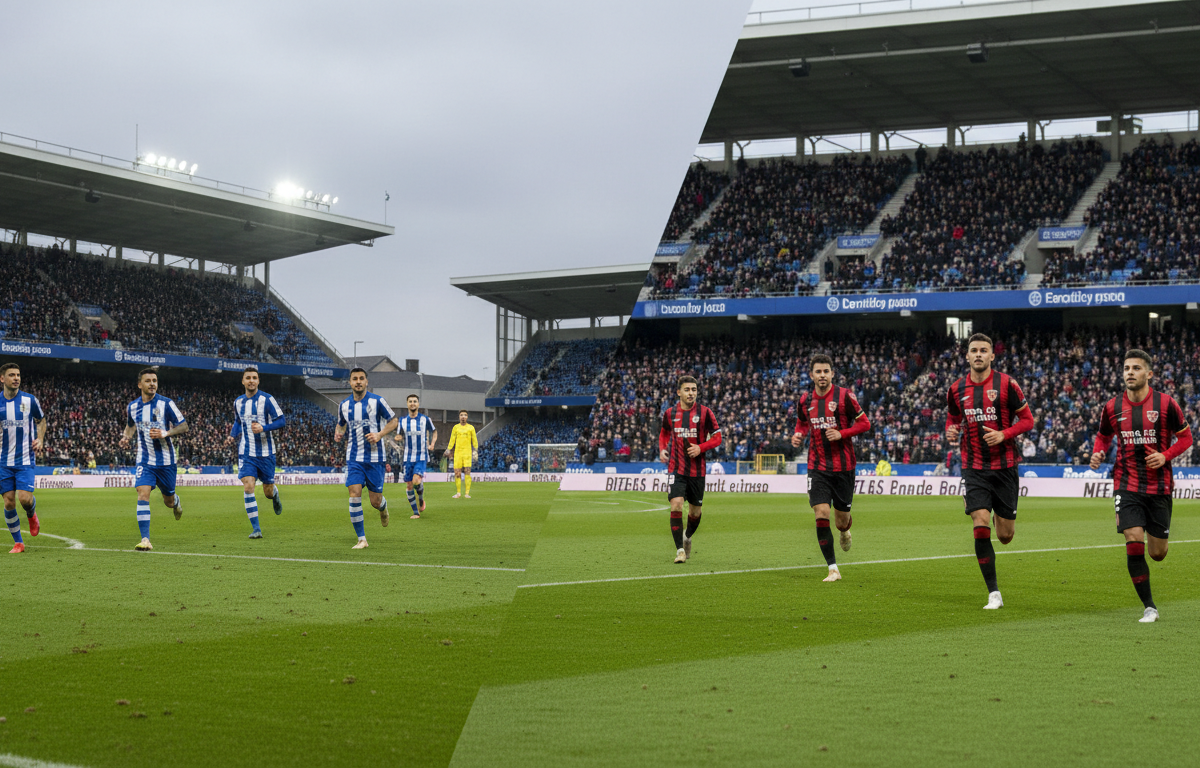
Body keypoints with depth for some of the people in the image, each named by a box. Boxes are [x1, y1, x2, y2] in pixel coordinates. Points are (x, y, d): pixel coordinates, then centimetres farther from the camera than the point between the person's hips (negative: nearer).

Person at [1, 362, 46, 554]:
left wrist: (40, 440, -1)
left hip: (25, 459, -1)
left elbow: (41, 420, 14)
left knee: (24, 498, -15)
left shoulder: (30, 400, -2)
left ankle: (31, 515, 22)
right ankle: (18, 542, 13)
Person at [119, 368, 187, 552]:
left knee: (168, 501, 11)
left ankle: (176, 502, 51)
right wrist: (126, 437, 2)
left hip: (166, 460, -1)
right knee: (143, 494, -18)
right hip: (145, 460, 1)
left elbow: (184, 426, -5)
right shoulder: (132, 407, 2)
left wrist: (165, 433, -21)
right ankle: (145, 539, -20)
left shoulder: (166, 404, -8)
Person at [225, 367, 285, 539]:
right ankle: (256, 529, -11)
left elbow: (281, 420, -8)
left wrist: (263, 428, -23)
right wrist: (232, 436, 5)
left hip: (266, 452, -2)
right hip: (246, 453, 2)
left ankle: (275, 493, 47)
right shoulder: (238, 402, 6)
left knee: (268, 491, 6)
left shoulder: (267, 399, -8)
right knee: (248, 487, -14)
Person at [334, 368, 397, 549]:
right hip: (354, 458, 2)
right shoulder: (344, 405, 6)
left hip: (375, 457, -2)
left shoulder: (377, 401, -5)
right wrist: (338, 433, 0)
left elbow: (393, 421, 3)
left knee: (375, 501, 1)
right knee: (354, 495, -13)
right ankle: (361, 539, -5)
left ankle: (383, 507, 41)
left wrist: (379, 435, -13)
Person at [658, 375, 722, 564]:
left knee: (695, 510, 11)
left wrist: (700, 448, -15)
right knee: (676, 504, -17)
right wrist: (662, 449, 4)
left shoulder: (705, 412, -3)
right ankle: (680, 550, -12)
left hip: (697, 469, 0)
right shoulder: (670, 413, 3)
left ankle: (688, 536, 43)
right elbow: (664, 433, 22)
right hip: (676, 468, 0)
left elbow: (717, 437, 1)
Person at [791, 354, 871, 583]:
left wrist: (841, 434, -17)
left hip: (843, 466, -2)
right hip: (818, 467, 2)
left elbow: (864, 423, -3)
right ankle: (833, 569, -6)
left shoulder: (844, 396, -7)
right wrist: (798, 436, 1)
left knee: (842, 519, 6)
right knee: (821, 515, -13)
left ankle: (845, 530, 47)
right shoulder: (805, 400, 5)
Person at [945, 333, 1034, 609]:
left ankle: (1003, 516, 44)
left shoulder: (1006, 384, -5)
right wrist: (951, 431, -4)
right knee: (980, 527, -13)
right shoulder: (957, 389, 4)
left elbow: (1027, 420, 0)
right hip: (974, 468, 1)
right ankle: (994, 594, -5)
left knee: (1005, 536, 3)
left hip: (1004, 465, -1)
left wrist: (1004, 434, -17)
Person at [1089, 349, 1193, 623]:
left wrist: (1165, 456, -14)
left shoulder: (1166, 404, -6)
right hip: (1127, 485, 0)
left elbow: (1186, 437, 3)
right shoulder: (1112, 407, 0)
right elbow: (1103, 435, 17)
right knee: (1134, 543, -15)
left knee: (1158, 553, 6)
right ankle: (1149, 607, -2)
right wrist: (1098, 453, -4)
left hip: (1159, 486, 0)